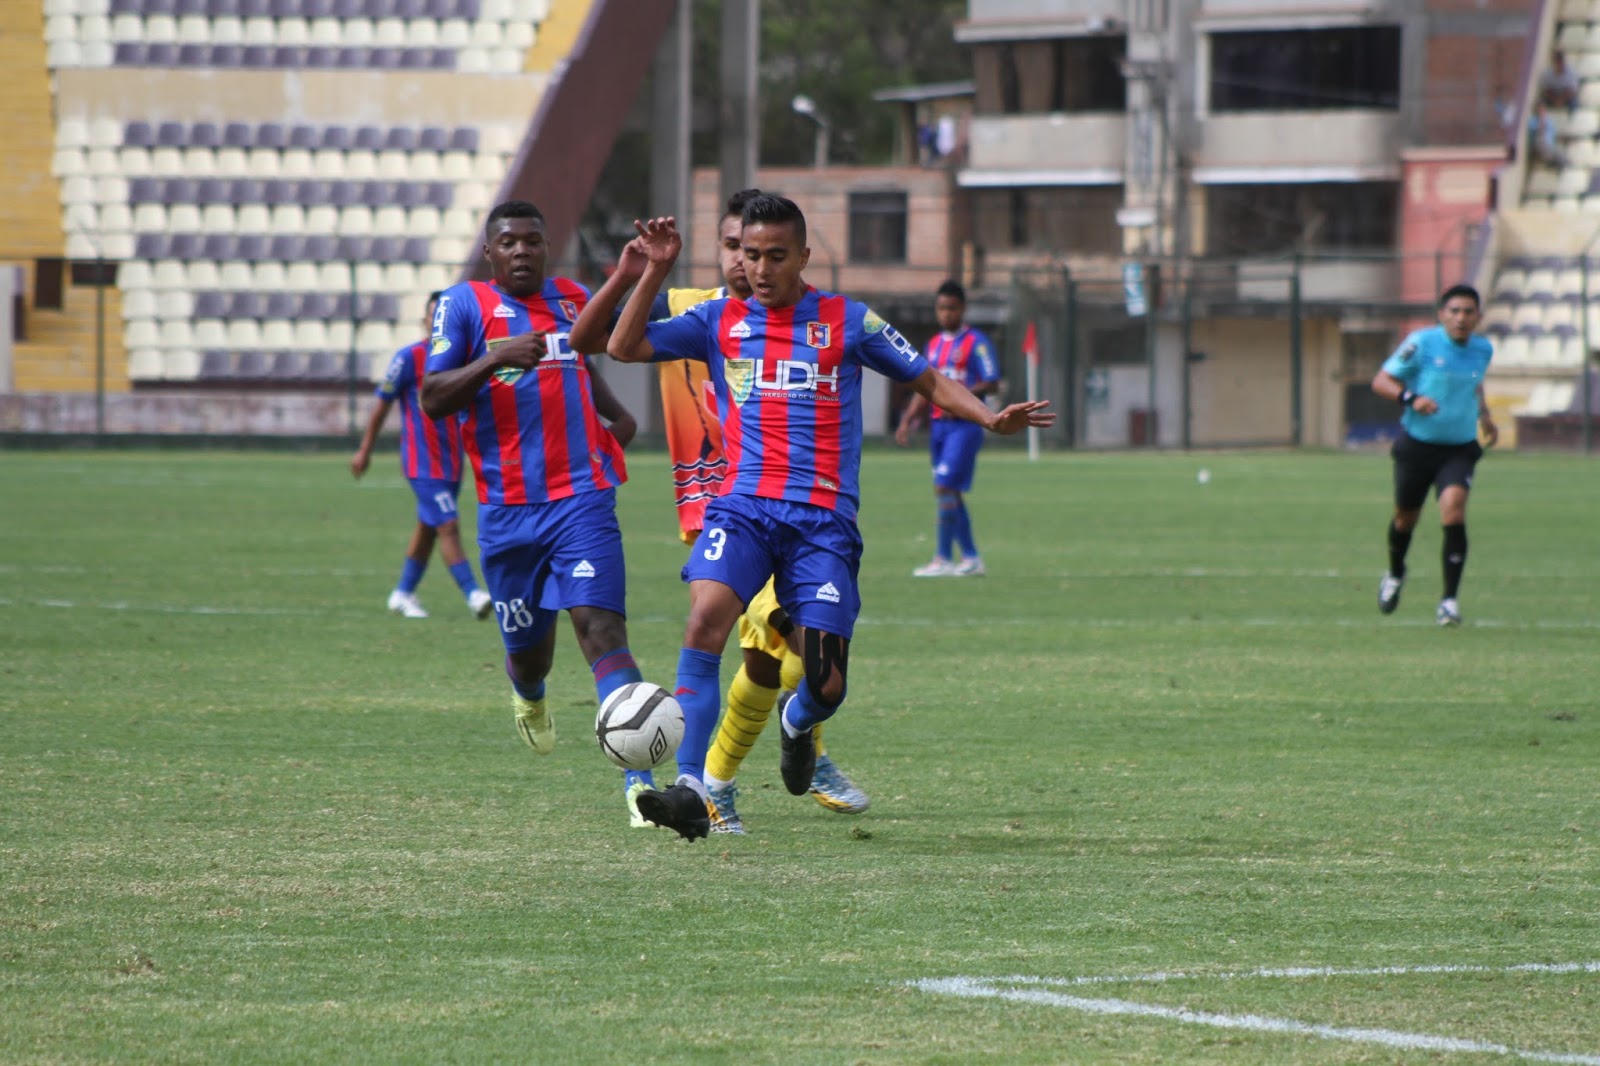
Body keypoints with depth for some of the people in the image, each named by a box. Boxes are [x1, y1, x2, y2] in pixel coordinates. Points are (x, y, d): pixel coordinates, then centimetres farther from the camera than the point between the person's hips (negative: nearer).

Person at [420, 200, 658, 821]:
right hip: (507, 511, -1)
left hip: (583, 498, 1)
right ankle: (528, 696, 52)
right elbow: (433, 400, -9)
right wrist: (494, 358, -21)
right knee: (529, 648, 11)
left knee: (601, 629, -18)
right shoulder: (464, 305, 1)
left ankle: (637, 783, -29)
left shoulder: (574, 301, 14)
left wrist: (614, 413, 21)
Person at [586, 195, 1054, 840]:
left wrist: (991, 419, -4)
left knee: (826, 686, -4)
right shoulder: (719, 322, 11)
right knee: (705, 617, -28)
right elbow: (624, 347, 5)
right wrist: (652, 275, -4)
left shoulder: (847, 323, 7)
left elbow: (930, 382, 12)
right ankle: (692, 790, -31)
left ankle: (797, 723, 37)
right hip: (742, 507, 0)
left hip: (823, 519, 0)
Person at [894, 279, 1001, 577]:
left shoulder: (976, 343, -5)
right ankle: (971, 558, 14)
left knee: (945, 487, -15)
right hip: (938, 425, 8)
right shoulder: (934, 345, 17)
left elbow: (991, 383, -11)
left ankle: (943, 559, -12)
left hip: (964, 425, -8)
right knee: (949, 494, 8)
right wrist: (907, 421, 12)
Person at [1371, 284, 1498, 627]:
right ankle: (1395, 575, 47)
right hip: (1417, 444, -1)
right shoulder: (1421, 343, -11)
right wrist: (1411, 398, -26)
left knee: (1453, 506, -22)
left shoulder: (1483, 350, 3)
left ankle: (1450, 600, -19)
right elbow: (1381, 381, -9)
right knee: (1406, 517, 12)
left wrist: (1484, 415, 13)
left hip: (1459, 448, 1)